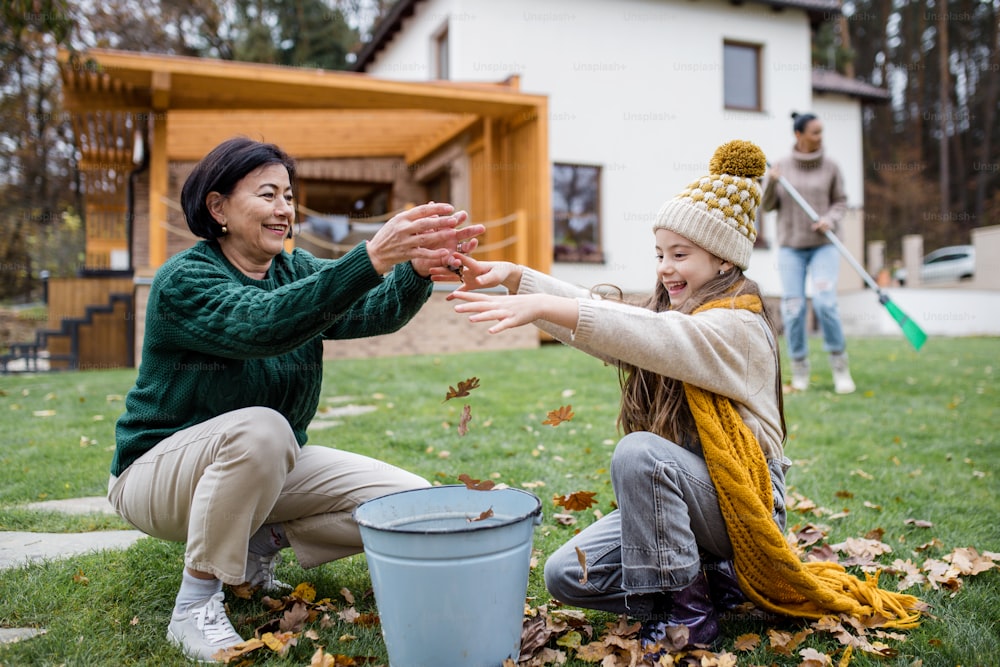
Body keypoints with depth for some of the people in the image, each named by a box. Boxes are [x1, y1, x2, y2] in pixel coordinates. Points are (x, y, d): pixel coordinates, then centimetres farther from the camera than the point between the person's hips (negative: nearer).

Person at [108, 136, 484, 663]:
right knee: (260, 427, -40)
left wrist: (418, 268, -40)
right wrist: (372, 258, -50)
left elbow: (372, 311, -18)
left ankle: (260, 541, 6)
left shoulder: (297, 270, 0)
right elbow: (263, 323, -39)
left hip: (269, 466, 6)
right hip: (160, 470, -5)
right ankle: (195, 604, -20)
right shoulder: (183, 281, -18)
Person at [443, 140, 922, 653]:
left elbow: (653, 336, -33)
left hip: (741, 505, -8)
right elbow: (597, 314, -4)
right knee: (564, 575, -6)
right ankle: (713, 580, 6)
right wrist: (513, 277, -19)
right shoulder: (667, 314, 11)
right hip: (674, 498, 8)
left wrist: (543, 307, -42)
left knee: (639, 452, -36)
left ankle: (688, 613, -15)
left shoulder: (738, 327, -15)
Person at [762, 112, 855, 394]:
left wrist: (830, 219, -13)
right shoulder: (781, 166, 3)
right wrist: (771, 183, -16)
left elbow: (840, 202, 8)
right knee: (793, 308, -5)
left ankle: (840, 365, 2)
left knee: (825, 302, -16)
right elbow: (767, 205, 3)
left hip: (823, 245, 0)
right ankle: (799, 370, 10)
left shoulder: (830, 167, 3)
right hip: (791, 246, 1)